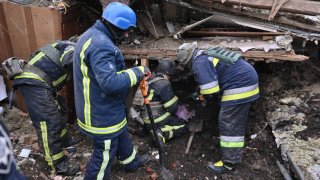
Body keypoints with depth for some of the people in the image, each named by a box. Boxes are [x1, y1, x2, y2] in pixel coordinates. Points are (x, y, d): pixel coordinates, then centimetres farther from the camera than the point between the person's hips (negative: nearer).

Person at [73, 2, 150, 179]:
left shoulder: (92, 35, 6)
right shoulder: (101, 44, -29)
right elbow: (110, 83, -36)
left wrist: (134, 72, 6)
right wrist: (137, 72, -24)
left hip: (100, 107, 11)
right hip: (102, 113, -11)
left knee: (120, 135, 31)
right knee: (105, 153, 9)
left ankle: (131, 161, 54)